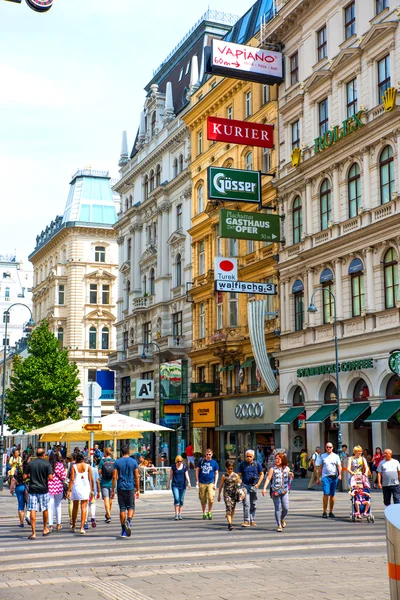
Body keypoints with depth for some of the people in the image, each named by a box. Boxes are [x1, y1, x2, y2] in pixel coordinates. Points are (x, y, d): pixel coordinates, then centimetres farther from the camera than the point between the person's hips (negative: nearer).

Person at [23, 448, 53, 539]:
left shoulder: (30, 463, 1)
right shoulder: (47, 464, -5)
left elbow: (24, 477, 1)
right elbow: (50, 477, -12)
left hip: (32, 490, 1)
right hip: (43, 489, -1)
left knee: (33, 510, -2)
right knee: (45, 509, 17)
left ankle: (33, 533, -7)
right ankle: (45, 529, 29)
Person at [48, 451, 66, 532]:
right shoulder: (60, 465, -7)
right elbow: (63, 477, -7)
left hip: (49, 487, 1)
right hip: (58, 486, 0)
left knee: (50, 506, 5)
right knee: (58, 505, 14)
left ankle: (51, 525, 2)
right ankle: (58, 524, 18)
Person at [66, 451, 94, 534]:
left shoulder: (74, 466, -1)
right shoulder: (88, 466, 2)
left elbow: (72, 479, -6)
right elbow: (91, 479, 1)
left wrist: (69, 490, -4)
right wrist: (92, 489, 9)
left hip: (76, 487, 0)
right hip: (85, 487, 0)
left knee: (75, 507, 16)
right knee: (84, 508, -1)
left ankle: (73, 526, 29)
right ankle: (82, 527, -11)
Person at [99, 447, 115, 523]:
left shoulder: (102, 461, -7)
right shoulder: (114, 461, 0)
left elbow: (99, 472, -6)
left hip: (104, 483, -3)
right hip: (112, 483, 3)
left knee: (106, 499, -5)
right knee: (110, 499, 17)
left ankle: (109, 516, -16)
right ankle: (108, 514, 33)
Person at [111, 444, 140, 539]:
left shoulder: (117, 462, 1)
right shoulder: (134, 462, 2)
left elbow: (114, 477, -3)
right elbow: (136, 477, 2)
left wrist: (112, 490, 2)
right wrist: (137, 490, 9)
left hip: (120, 488, 1)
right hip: (130, 488, 0)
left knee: (122, 508, 6)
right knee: (131, 507, 8)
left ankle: (124, 531, 7)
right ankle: (128, 520, -23)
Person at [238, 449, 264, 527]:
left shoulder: (257, 464, 4)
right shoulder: (242, 464, 3)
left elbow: (261, 474, 9)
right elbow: (239, 475, 8)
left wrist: (258, 484, -2)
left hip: (254, 486, 2)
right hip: (245, 485, -1)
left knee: (253, 505, 9)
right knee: (246, 504, -10)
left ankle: (252, 520, 21)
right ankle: (246, 521, -11)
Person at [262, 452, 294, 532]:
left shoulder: (286, 468, 7)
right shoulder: (273, 469, -2)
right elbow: (268, 478, -9)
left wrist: (291, 475, -2)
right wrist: (264, 488, -21)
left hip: (284, 491, 3)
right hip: (275, 491, -2)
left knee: (286, 508, -1)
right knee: (278, 509, 0)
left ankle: (282, 519, 29)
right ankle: (279, 525, 9)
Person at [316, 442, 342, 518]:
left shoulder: (336, 456, 10)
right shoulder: (322, 456, 10)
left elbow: (339, 466, 3)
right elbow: (320, 468, 13)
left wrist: (340, 474, -15)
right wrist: (318, 478, 11)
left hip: (334, 477, 1)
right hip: (325, 477, -1)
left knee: (332, 495, 6)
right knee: (326, 493, -14)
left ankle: (331, 512, 15)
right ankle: (324, 511, -10)